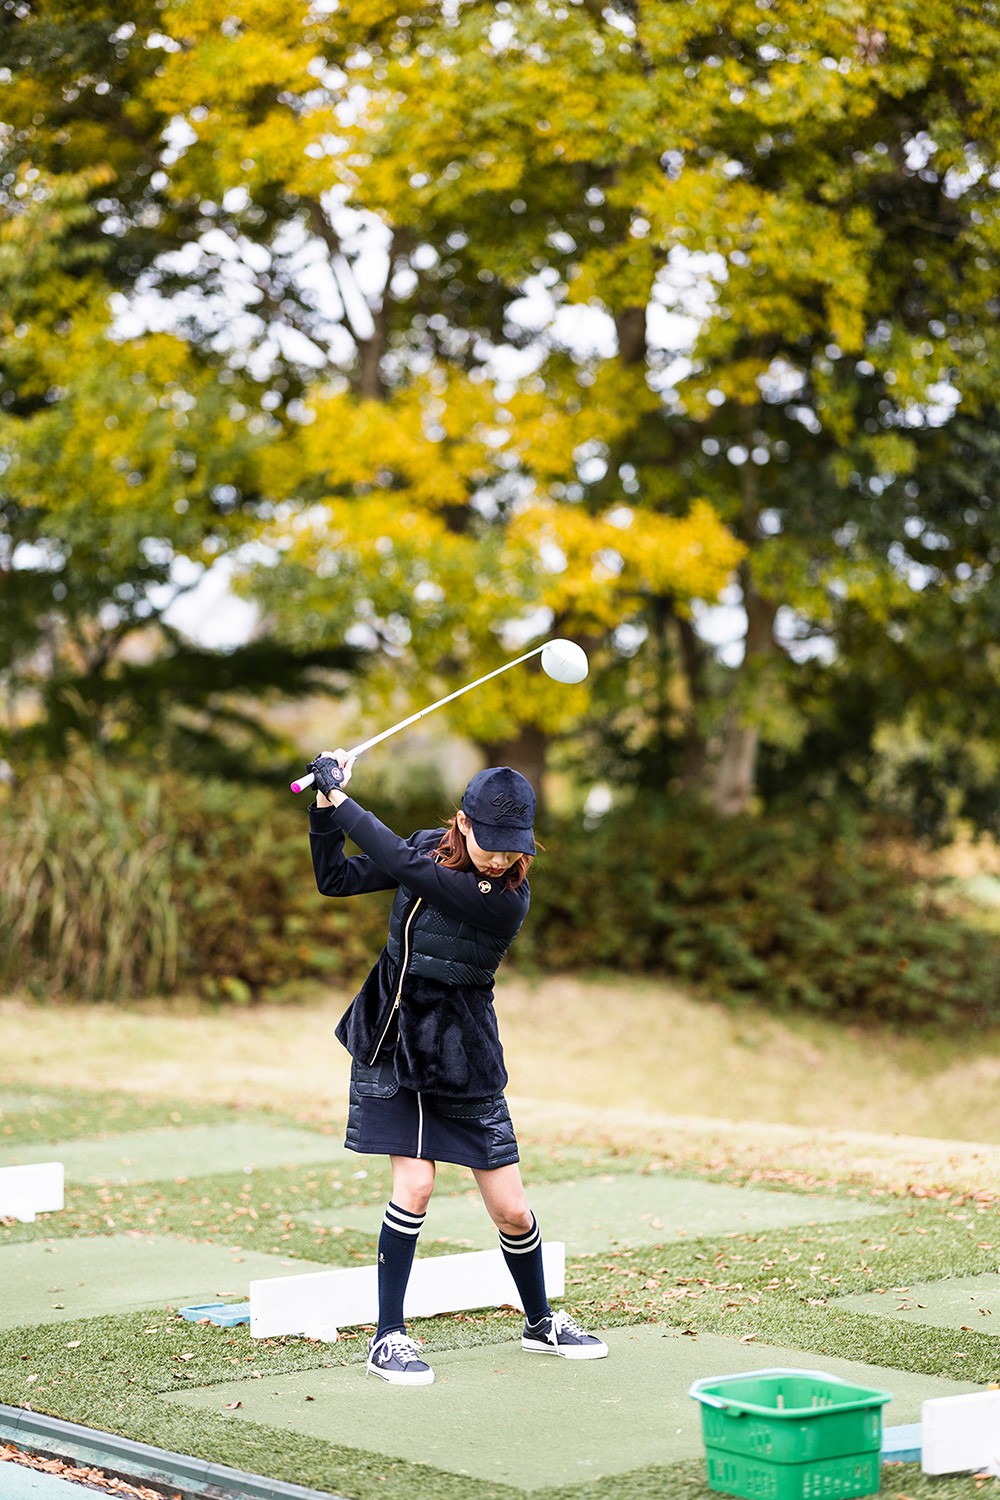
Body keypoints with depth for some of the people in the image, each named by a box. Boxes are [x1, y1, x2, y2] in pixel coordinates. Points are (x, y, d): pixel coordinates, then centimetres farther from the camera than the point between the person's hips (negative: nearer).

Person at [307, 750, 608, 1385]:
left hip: (462, 1056, -2)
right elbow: (336, 879, 2)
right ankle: (388, 1338, -1)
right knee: (415, 1183, -13)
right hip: (391, 1040, 2)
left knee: (512, 1210, 2)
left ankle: (541, 1321, 28)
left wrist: (340, 795, -24)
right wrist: (325, 806, -12)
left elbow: (403, 864, -29)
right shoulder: (431, 848, -4)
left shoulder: (507, 900, -22)